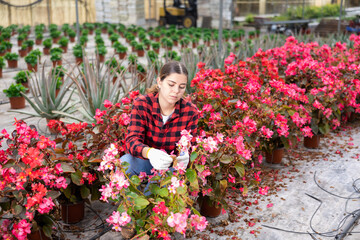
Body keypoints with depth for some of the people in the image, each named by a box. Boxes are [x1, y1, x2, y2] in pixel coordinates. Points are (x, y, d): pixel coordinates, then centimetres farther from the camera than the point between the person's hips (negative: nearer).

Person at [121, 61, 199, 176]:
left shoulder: (191, 112, -10)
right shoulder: (141, 104, -13)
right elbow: (132, 140, -22)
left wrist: (184, 156, -36)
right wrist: (149, 152, -47)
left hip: (172, 165, 0)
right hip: (144, 161, 1)